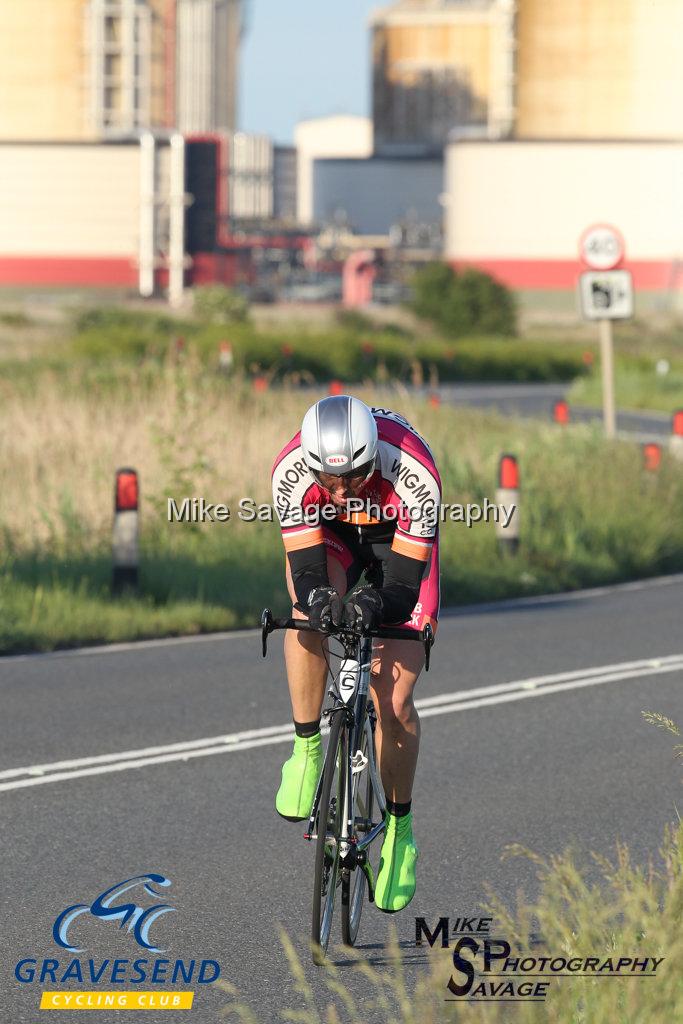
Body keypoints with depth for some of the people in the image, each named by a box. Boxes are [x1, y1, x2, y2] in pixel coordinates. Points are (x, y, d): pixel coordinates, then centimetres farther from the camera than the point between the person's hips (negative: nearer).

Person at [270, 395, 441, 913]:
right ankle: (307, 750, -18)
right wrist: (316, 595, -54)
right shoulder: (292, 469, -34)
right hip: (330, 536, 1)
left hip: (400, 540, -1)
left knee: (394, 702, -10)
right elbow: (305, 567, -31)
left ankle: (399, 831, 10)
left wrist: (377, 603, -56)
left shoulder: (412, 472, -39)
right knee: (308, 608, -35)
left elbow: (405, 584, -35)